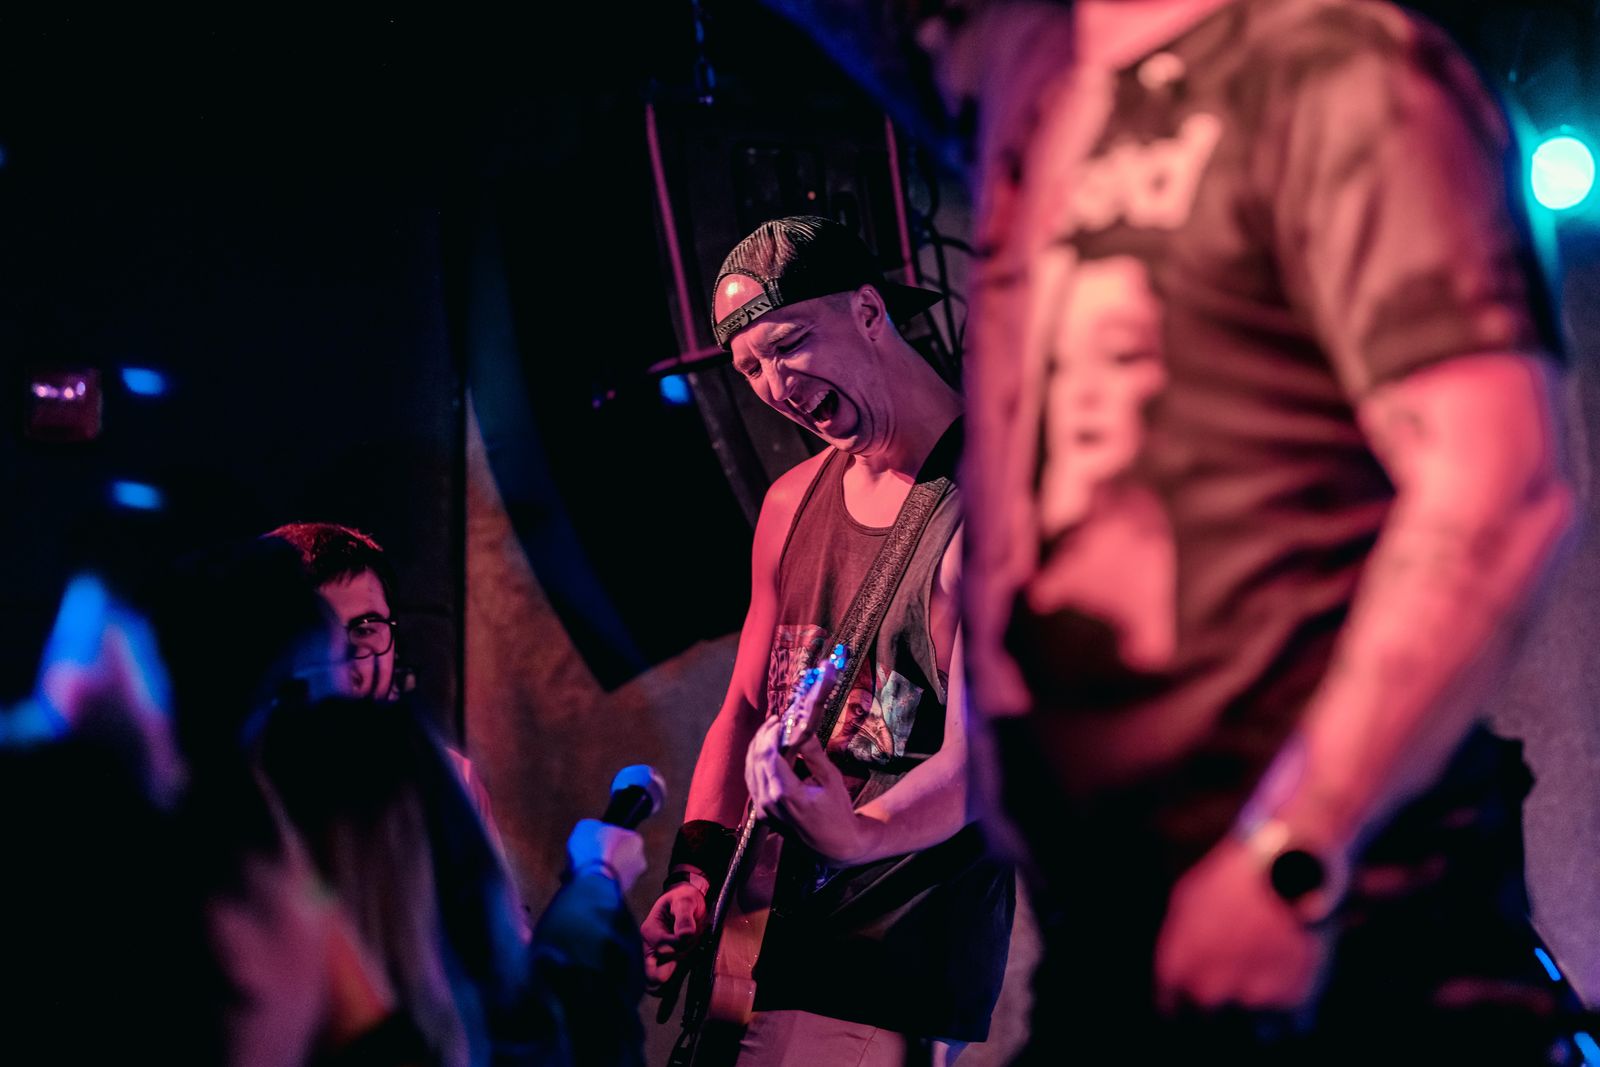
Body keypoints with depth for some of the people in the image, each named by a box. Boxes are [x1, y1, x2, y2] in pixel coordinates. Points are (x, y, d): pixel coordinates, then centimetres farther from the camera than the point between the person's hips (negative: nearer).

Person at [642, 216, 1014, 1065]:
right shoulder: (792, 503, 10)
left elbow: (978, 759, -22)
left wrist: (857, 834, -39)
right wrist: (697, 875, 1)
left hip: (896, 961, -7)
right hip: (773, 927, 7)